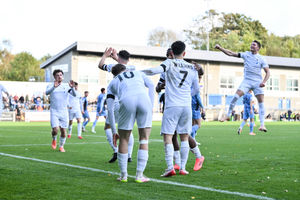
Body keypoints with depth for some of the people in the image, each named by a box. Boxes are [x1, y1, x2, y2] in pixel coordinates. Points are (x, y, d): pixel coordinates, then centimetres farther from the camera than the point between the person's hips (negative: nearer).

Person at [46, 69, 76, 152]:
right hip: (54, 111, -2)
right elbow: (47, 92, -19)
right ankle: (54, 140, 20)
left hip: (64, 111, 2)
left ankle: (61, 146, 22)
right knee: (55, 130, -13)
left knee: (63, 131, 2)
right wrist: (54, 87, -38)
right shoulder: (51, 86, 1)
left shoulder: (66, 86, 5)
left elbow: (74, 94, -6)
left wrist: (72, 87, -27)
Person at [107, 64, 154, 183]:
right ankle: (139, 175, 11)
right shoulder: (138, 73, 36)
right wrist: (151, 106, 14)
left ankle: (123, 175, 20)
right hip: (144, 98, 0)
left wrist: (114, 131, 27)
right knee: (144, 140, 12)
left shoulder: (112, 83, 33)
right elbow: (151, 85, 15)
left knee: (123, 140, 16)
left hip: (127, 102, 0)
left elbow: (110, 109, 25)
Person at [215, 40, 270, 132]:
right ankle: (228, 115, 1)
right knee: (236, 96, -16)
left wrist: (264, 81, -15)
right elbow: (231, 54, 3)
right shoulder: (246, 54, 6)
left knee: (261, 102, -9)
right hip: (247, 80, 1)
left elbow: (267, 72, 1)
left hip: (257, 82, -1)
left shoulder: (261, 59, 2)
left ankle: (262, 125, -8)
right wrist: (220, 48, -6)